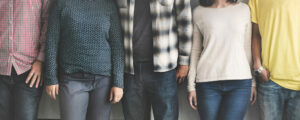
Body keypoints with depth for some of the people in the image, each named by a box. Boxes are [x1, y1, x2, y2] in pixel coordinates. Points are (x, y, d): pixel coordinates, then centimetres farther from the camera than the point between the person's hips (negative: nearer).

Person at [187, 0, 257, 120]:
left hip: (240, 82, 0)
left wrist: (252, 82, 9)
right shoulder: (199, 12, 6)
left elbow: (248, 47, 11)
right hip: (207, 83, 0)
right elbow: (196, 49, 9)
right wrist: (191, 85, 6)